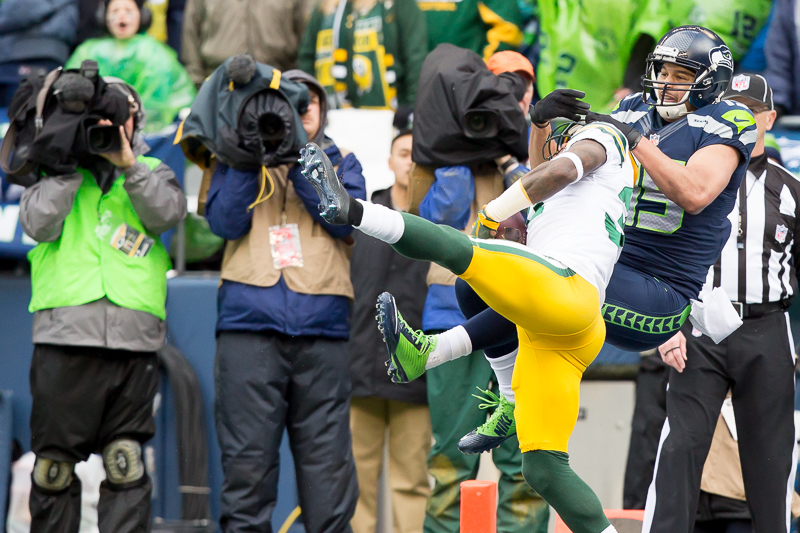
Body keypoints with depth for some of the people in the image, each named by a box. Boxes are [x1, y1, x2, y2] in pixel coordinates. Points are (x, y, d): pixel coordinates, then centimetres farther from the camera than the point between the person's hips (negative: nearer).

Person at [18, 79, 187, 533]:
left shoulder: (150, 173, 19)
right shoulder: (56, 169, 16)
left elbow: (167, 214, -1)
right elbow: (39, 223, -2)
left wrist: (129, 165, -10)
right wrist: (73, 160, -4)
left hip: (133, 338, 1)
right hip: (65, 336, -1)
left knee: (126, 464, -3)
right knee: (54, 466, 0)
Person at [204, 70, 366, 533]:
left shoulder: (338, 162, 19)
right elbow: (225, 221, -1)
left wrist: (298, 158, -6)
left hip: (322, 329, 1)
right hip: (251, 325, -1)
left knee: (328, 458, -2)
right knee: (247, 459, -5)